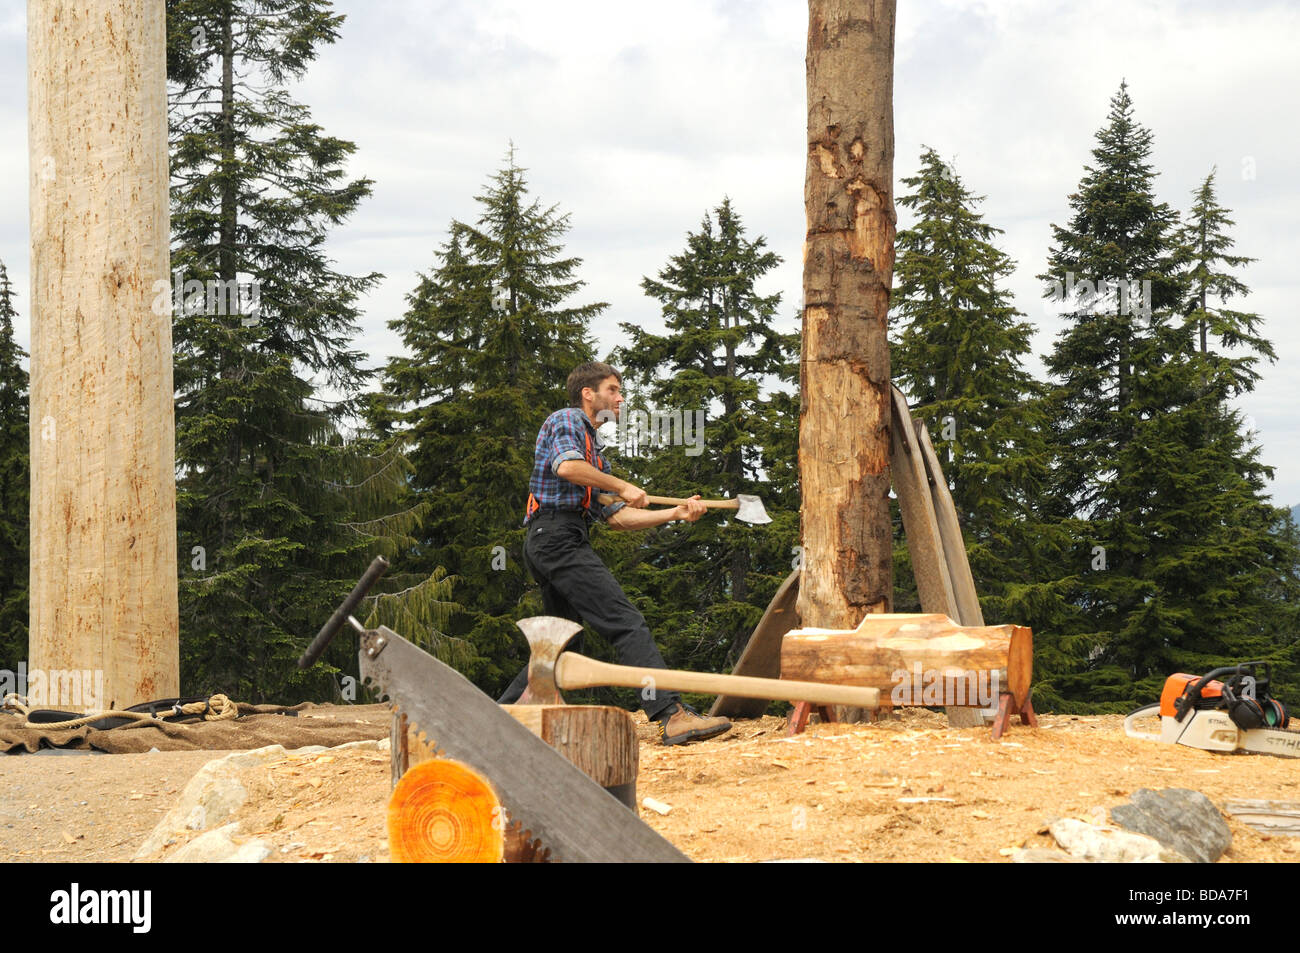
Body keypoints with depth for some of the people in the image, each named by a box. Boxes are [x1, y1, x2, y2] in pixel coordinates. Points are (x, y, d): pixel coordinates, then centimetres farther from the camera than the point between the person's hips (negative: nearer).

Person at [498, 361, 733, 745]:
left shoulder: (595, 448, 30)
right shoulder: (565, 420, 4)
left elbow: (618, 517, 23)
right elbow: (566, 466, -19)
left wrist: (677, 512, 14)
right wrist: (622, 486, -9)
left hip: (553, 543, 10)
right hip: (557, 536, -10)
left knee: (563, 641, 14)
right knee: (627, 623, -18)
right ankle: (672, 715, -27)